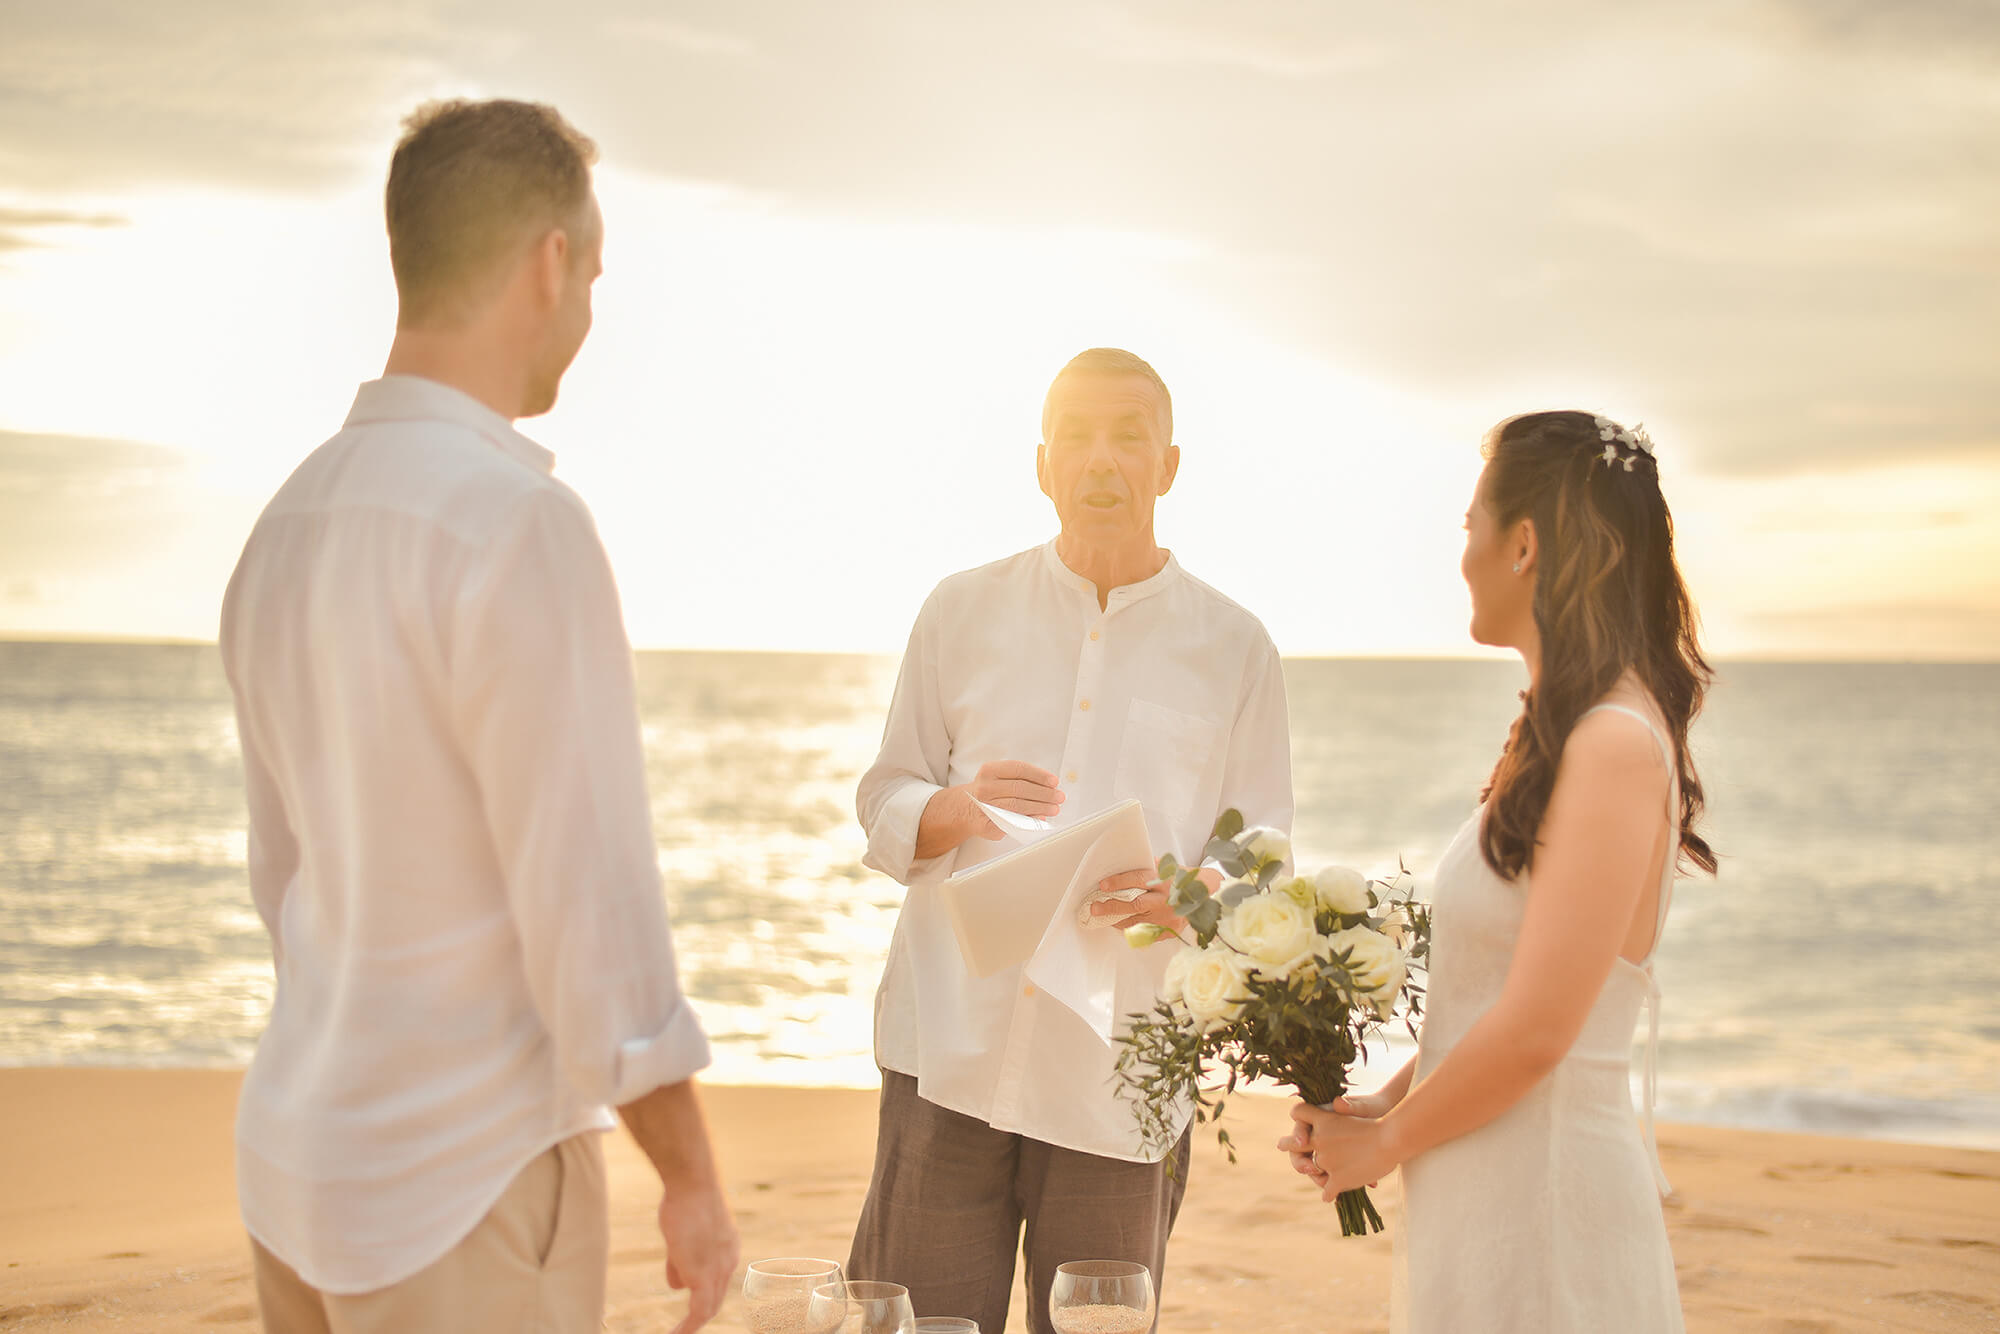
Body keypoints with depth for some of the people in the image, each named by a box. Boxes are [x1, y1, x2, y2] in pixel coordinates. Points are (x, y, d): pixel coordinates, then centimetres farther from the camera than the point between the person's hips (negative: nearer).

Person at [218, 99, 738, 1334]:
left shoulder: (290, 529, 7)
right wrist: (693, 1179, -10)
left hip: (300, 1151, 8)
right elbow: (590, 899, -21)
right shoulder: (516, 523, -22)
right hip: (466, 1190, -8)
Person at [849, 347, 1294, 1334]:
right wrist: (956, 809, -12)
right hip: (952, 1051, 0)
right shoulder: (961, 613, 10)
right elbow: (881, 807, 12)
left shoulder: (1233, 649, 9)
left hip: (1122, 1073, 0)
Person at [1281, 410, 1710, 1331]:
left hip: (1542, 1194, -9)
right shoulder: (1566, 732, 11)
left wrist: (1384, 1141, -9)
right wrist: (1386, 1104, 5)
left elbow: (1535, 1031, -22)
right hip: (1485, 1192, 9)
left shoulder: (1613, 747, -19)